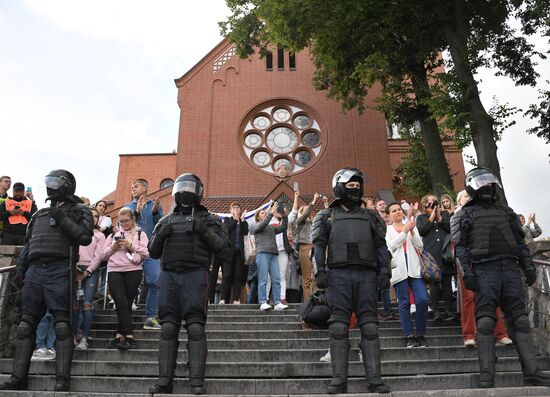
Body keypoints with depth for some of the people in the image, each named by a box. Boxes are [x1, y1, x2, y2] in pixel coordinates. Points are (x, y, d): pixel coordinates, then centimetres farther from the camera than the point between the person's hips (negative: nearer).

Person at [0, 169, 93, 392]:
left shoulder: (78, 210, 7)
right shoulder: (40, 214, 25)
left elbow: (85, 237, -9)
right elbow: (28, 244, 25)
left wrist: (62, 219, -11)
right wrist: (20, 269, 15)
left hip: (59, 271, -6)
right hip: (34, 270, 6)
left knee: (62, 324, -9)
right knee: (26, 323, 6)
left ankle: (62, 380, -8)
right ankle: (18, 377, 12)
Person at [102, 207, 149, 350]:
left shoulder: (140, 234, 12)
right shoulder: (113, 235, 22)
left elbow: (146, 253, -1)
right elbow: (103, 256, 18)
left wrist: (131, 245, -11)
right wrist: (112, 248, -1)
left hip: (133, 270, -2)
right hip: (114, 271, 2)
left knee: (127, 304, -1)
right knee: (121, 303, -13)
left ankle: (120, 336, 5)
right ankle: (129, 336, -14)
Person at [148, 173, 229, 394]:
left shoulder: (206, 218, 13)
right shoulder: (167, 221, 23)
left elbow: (222, 245, 4)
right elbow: (153, 252, 21)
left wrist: (205, 231, -11)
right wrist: (160, 236, 1)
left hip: (195, 275, -3)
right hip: (169, 276, 4)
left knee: (195, 328, -7)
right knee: (168, 328, 1)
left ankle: (197, 382, -6)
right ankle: (164, 380, 5)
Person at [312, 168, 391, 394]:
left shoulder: (370, 217, 21)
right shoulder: (328, 216, 15)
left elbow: (381, 246, 15)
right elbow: (319, 245, 7)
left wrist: (385, 271, 2)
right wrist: (320, 271, -5)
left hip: (367, 274, 2)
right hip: (339, 274, -1)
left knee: (370, 327, -1)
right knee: (338, 327, -4)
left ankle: (374, 379, 2)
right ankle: (339, 380, -2)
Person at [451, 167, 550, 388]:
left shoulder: (506, 212, 22)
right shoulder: (465, 215, 8)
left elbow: (520, 242, 20)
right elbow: (460, 247, 0)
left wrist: (528, 265, 7)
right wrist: (467, 272, -11)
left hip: (510, 269, 4)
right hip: (484, 271, -4)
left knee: (520, 320, 2)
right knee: (485, 323, -6)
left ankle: (532, 373, 6)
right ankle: (486, 377, -4)